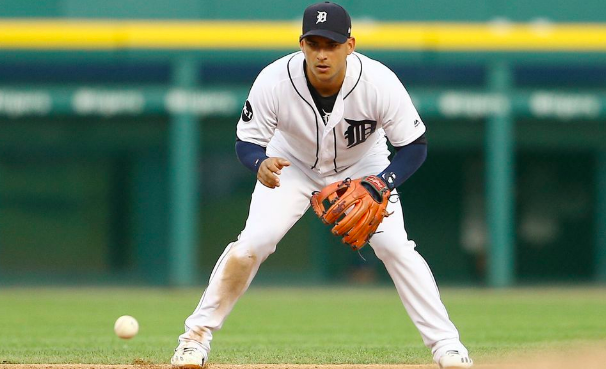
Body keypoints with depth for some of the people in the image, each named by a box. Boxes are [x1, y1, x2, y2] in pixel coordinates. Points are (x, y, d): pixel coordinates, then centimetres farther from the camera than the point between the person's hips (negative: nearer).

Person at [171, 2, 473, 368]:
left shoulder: (379, 82, -33)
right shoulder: (274, 81, -33)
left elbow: (415, 146, -22)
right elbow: (247, 142, -21)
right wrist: (261, 163, -46)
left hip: (363, 166, 0)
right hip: (293, 164, 0)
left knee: (394, 245, -17)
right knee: (253, 242, -17)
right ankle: (197, 335, -1)